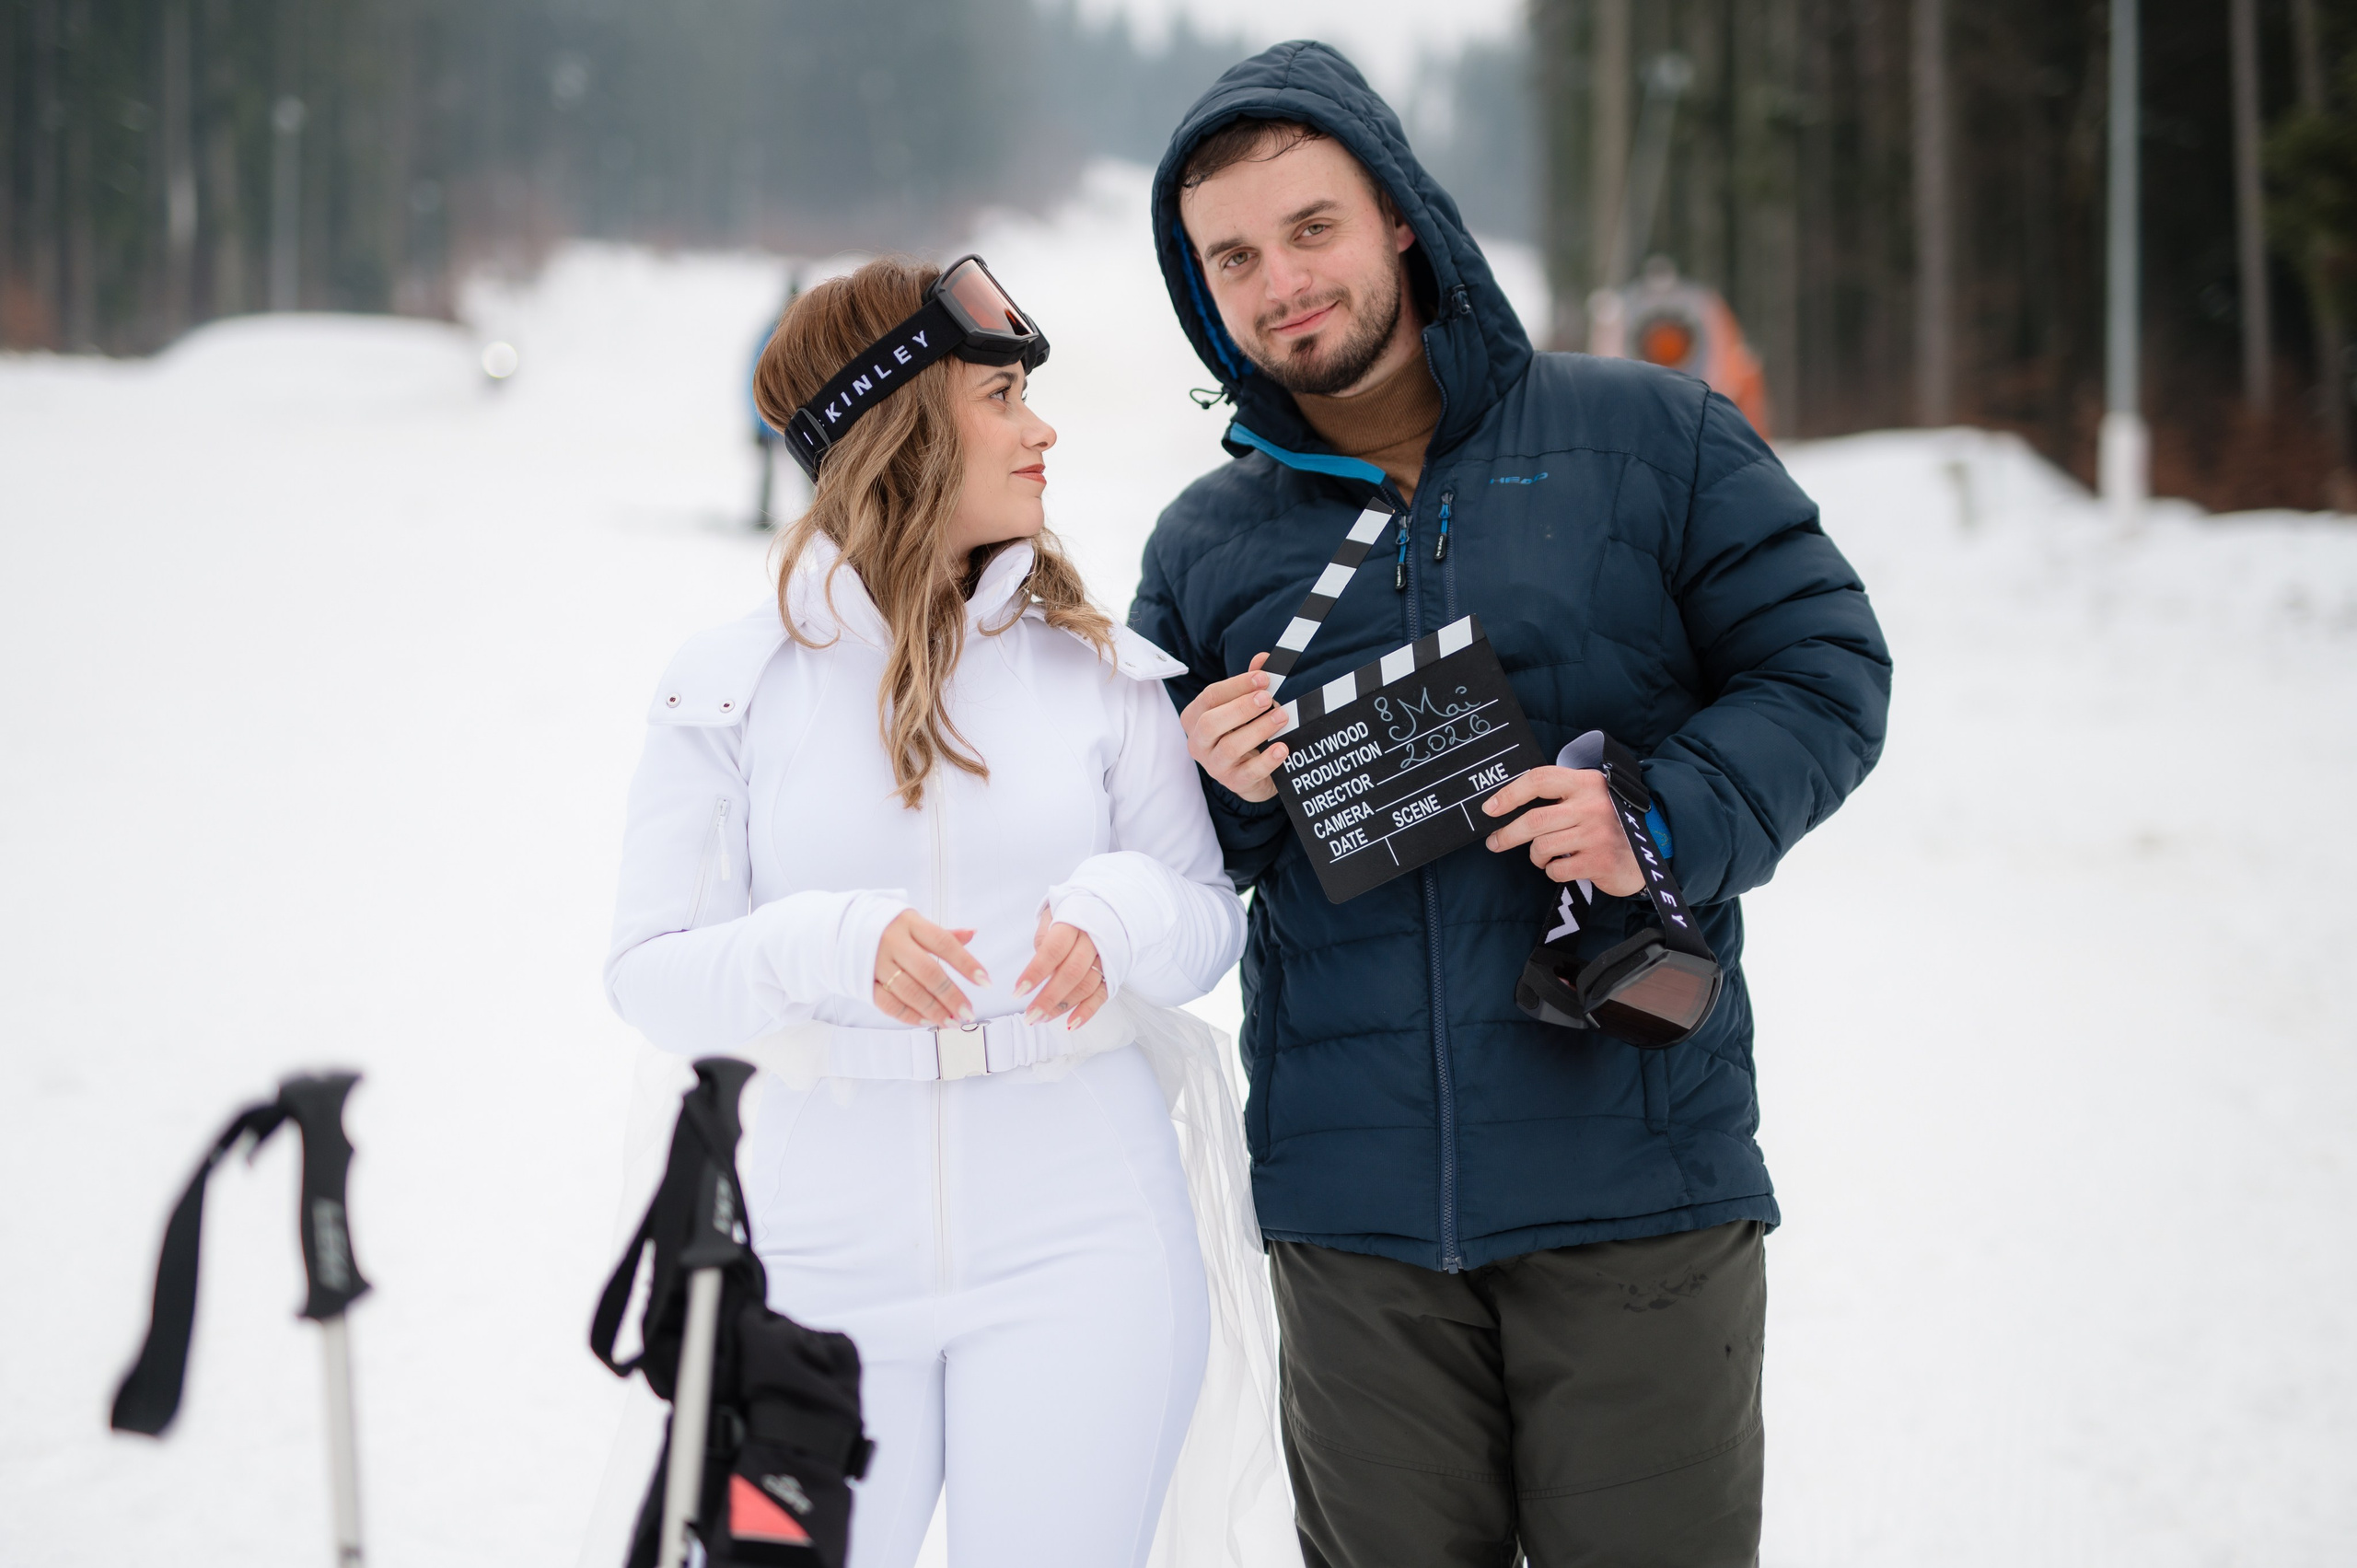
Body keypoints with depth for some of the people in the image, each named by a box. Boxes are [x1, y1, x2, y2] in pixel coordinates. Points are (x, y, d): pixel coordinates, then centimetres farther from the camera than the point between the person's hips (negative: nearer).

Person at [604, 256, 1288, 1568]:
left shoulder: (1099, 668, 5)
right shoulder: (732, 690, 1)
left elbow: (1214, 919, 7)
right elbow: (653, 974, -3)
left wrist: (1121, 914, -15)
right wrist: (834, 947, -21)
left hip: (1080, 1258, 1)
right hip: (825, 1259, -1)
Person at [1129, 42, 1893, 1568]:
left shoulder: (1647, 438, 3)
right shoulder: (1204, 545, 11)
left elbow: (1827, 668, 1)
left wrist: (1670, 812, -16)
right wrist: (1218, 799, -9)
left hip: (1634, 1181, -2)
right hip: (1351, 1203, 3)